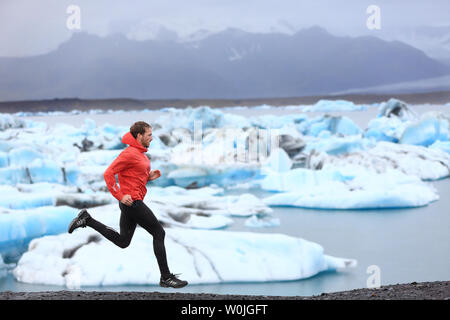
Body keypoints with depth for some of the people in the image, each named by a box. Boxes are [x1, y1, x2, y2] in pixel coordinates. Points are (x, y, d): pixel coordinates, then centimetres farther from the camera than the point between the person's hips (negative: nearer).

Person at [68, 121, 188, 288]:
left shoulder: (141, 154, 15)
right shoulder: (129, 153, -15)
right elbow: (108, 174, -19)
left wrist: (149, 177, 8)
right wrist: (120, 196, -21)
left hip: (130, 203, 10)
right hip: (132, 202, -10)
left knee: (122, 241, 15)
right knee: (159, 233, -4)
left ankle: (87, 219, 17)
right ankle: (166, 277, 1)